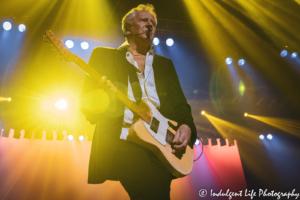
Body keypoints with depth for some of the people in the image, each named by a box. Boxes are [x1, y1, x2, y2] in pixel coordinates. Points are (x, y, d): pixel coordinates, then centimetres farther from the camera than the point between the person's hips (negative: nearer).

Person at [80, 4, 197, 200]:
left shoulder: (165, 64, 22)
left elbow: (181, 104, 17)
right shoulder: (104, 55, 12)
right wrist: (98, 101, -19)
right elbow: (87, 102, 5)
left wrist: (186, 126, -5)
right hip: (122, 141, -3)